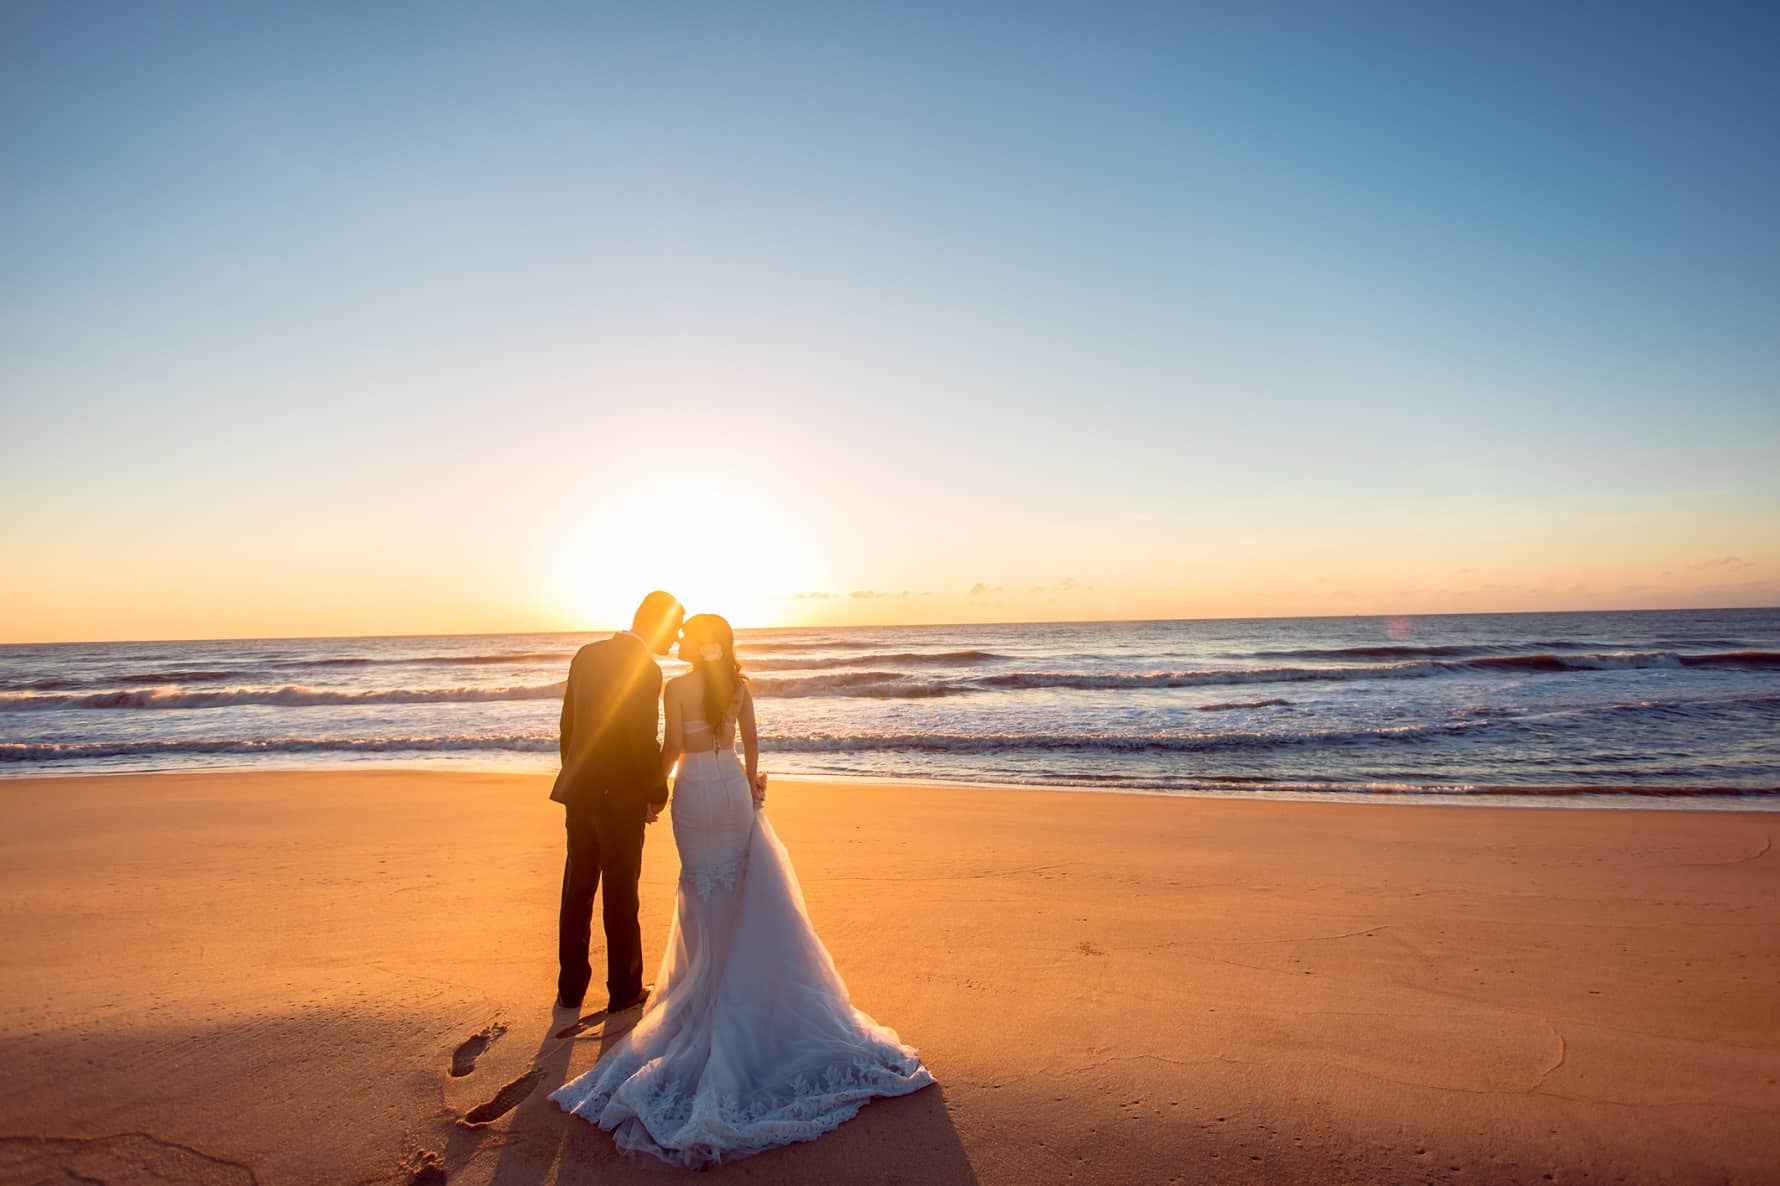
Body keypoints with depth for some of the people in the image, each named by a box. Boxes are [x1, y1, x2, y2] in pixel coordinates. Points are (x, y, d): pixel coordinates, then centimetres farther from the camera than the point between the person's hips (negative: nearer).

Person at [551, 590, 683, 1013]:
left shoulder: (586, 655, 4)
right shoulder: (645, 670, -18)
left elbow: (567, 724, 10)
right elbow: (644, 743, -18)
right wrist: (658, 794, -3)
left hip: (579, 792, 6)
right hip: (621, 798, -6)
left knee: (577, 893, 16)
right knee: (620, 897, 7)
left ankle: (570, 989, 27)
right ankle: (624, 990, 20)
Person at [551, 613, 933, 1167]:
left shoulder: (678, 687, -12)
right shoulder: (739, 685, 1)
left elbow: (672, 748, -10)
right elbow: (751, 743, 7)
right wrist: (751, 784, 22)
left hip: (694, 789, -4)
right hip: (734, 786, 4)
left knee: (701, 883, 8)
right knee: (741, 883, 16)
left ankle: (703, 975, 17)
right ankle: (740, 968, 25)